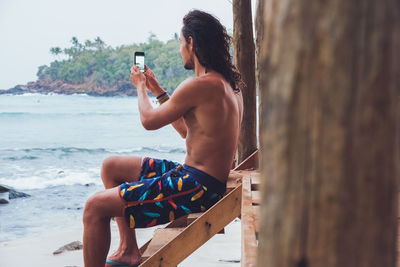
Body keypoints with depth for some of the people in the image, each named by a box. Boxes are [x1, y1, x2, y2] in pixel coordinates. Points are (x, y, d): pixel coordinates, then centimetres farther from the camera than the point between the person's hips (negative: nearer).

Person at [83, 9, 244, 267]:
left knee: (95, 207, -11)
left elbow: (149, 120, -6)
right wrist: (158, 91, 26)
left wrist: (141, 87, 14)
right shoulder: (228, 83, 11)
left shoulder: (200, 85, -19)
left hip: (195, 187, -10)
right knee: (111, 167, 20)